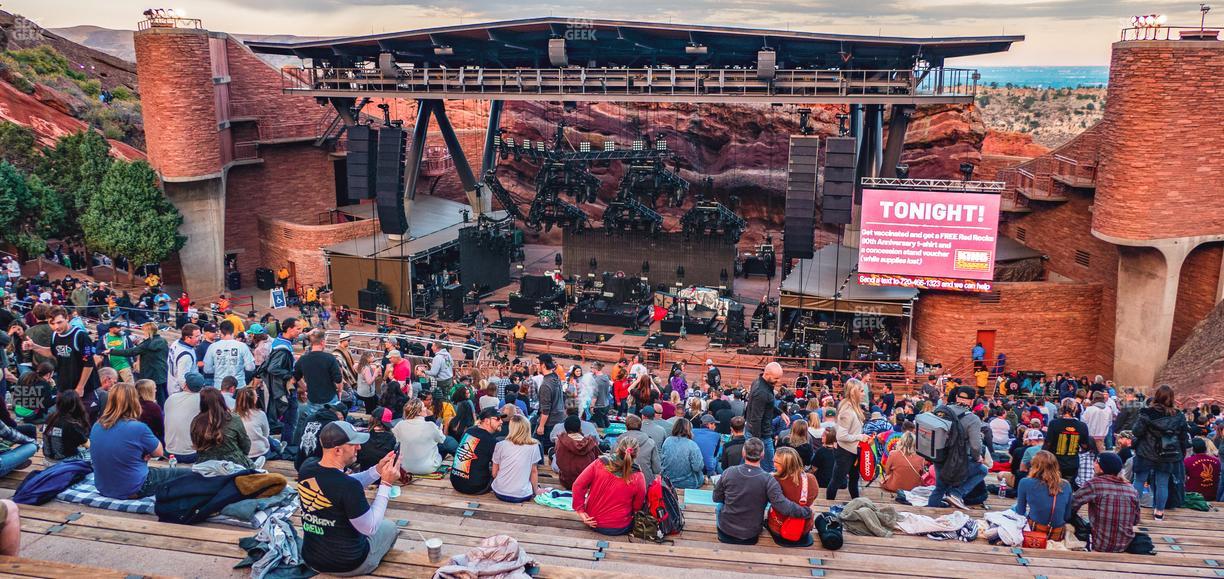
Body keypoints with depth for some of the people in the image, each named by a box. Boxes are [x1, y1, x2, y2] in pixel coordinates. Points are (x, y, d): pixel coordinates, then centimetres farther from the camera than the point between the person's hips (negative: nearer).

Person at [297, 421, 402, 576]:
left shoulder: (306, 469, -10)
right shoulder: (349, 486, -32)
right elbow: (370, 528, -20)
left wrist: (377, 470, -1)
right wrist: (386, 484, -17)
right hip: (347, 565, -6)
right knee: (389, 526, 23)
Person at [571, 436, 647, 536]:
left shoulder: (599, 464, -14)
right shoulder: (638, 478, -17)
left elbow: (577, 486, -13)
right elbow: (637, 507, -3)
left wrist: (580, 510, -7)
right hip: (619, 529, -3)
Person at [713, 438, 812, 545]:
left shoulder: (728, 473, -15)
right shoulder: (768, 481, -21)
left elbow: (716, 498, -1)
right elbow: (784, 507, -24)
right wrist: (807, 512, -10)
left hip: (725, 530, 0)